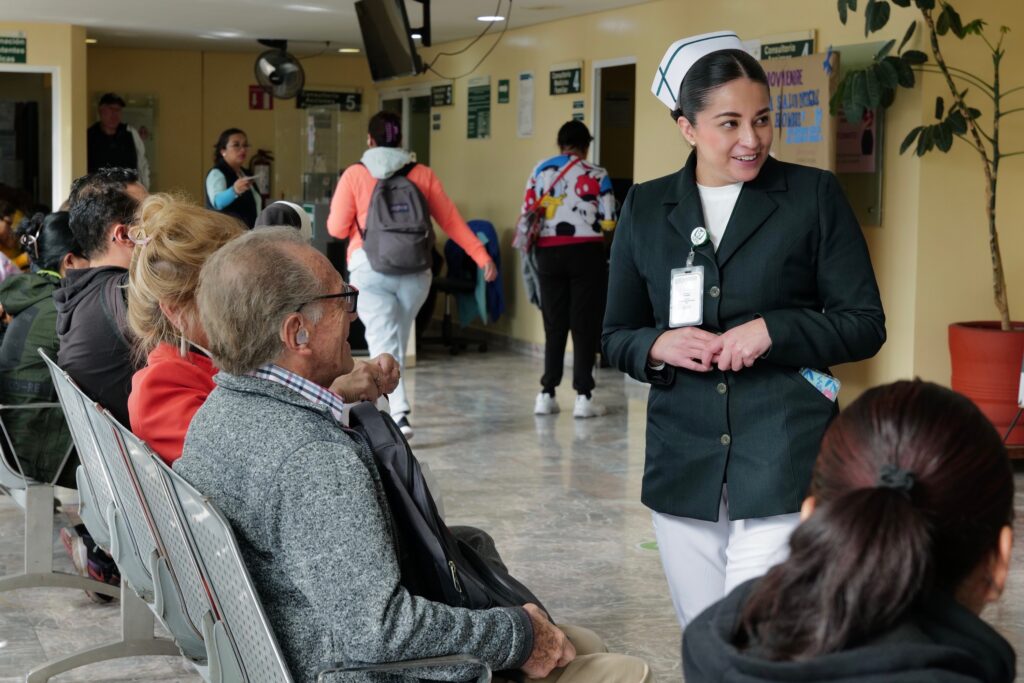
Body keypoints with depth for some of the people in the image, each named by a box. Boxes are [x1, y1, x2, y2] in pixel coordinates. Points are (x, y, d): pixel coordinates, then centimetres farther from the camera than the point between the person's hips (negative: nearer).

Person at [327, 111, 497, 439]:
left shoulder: (355, 175, -1)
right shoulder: (422, 174, 5)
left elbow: (337, 228, 1)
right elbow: (452, 221, 4)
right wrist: (482, 256, 8)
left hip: (370, 268, -3)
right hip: (414, 269, 3)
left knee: (384, 346, -4)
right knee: (396, 344, 18)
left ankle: (400, 413, -23)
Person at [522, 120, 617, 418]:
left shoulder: (540, 171, 6)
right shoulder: (596, 175, -3)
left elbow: (526, 214, 5)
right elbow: (609, 222, -4)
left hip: (549, 254, 3)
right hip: (586, 252, -3)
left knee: (554, 325, 10)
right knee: (585, 326, 1)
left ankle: (547, 394, 11)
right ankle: (583, 396, -1)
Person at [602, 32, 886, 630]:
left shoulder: (814, 194, 0)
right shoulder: (646, 207, 8)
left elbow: (865, 325, 1)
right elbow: (617, 337, 13)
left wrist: (772, 330, -15)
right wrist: (659, 346, -9)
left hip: (785, 457, -3)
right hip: (682, 463, 4)